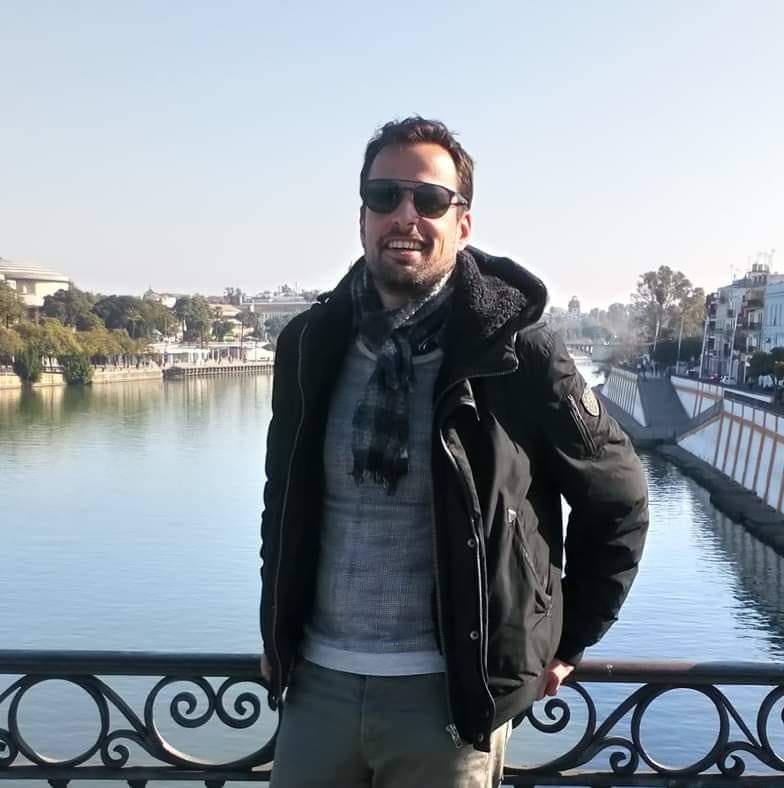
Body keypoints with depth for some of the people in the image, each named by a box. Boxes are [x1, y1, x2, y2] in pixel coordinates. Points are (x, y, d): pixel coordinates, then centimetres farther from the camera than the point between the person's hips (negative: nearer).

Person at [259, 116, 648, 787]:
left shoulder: (515, 349, -11)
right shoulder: (312, 344, 0)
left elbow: (618, 500, -1)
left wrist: (566, 644, 3)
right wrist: (277, 634, 13)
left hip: (452, 692, -3)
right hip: (317, 681, 4)